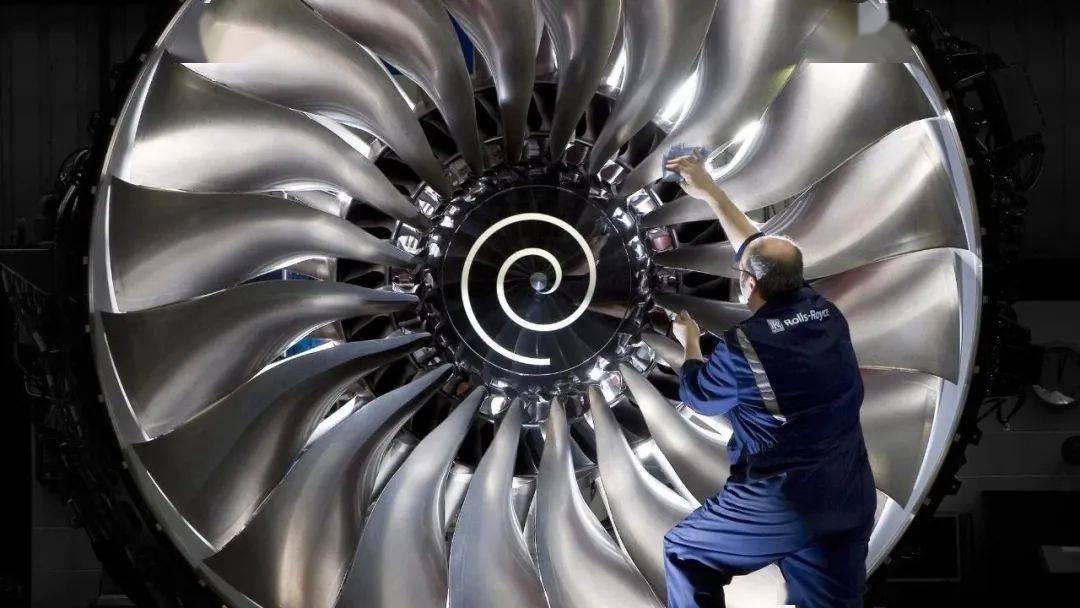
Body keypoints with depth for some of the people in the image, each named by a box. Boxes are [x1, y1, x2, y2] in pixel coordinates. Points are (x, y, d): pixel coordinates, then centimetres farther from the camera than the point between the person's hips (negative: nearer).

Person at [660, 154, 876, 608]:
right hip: (852, 499, 6)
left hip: (782, 502, -6)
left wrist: (690, 343, 25)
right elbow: (762, 251, 17)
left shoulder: (742, 346, -17)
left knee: (684, 552, 17)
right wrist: (711, 193, 25)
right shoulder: (824, 312, 0)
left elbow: (698, 396, 5)